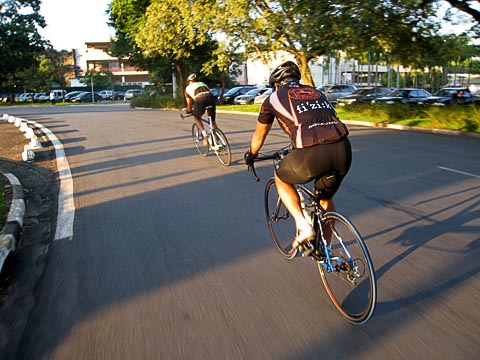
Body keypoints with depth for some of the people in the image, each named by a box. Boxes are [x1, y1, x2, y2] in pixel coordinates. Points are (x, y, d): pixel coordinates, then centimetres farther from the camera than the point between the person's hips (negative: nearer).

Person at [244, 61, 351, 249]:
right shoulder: (316, 92, 30)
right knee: (326, 200, 29)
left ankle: (303, 226, 12)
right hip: (344, 151, 5)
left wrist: (250, 156, 51)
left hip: (312, 155, -5)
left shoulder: (274, 98, 18)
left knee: (281, 177, 26)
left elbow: (259, 136, 31)